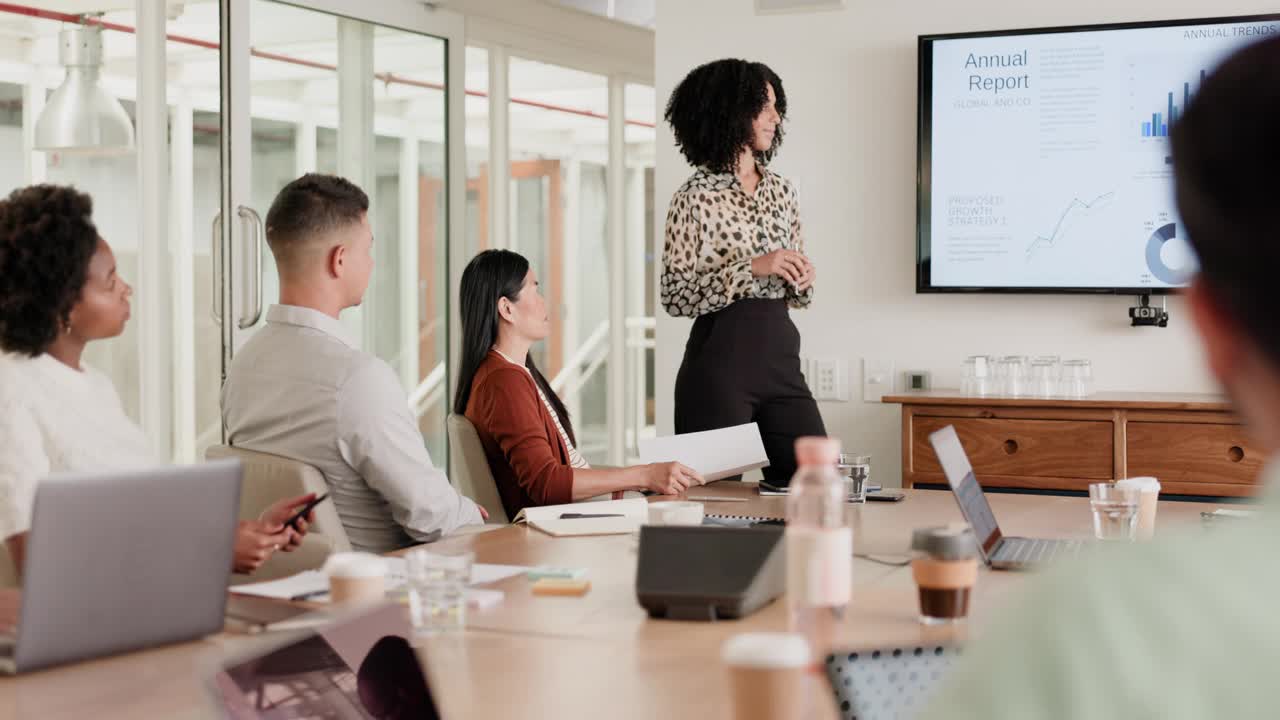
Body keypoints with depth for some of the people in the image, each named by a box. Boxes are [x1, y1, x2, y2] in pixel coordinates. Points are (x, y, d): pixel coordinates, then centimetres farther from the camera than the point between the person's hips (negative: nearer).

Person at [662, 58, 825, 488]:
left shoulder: (781, 191, 11)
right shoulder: (696, 198, -7)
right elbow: (675, 296, -11)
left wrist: (802, 279, -4)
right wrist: (752, 266, -19)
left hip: (780, 354, 6)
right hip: (720, 359, -6)